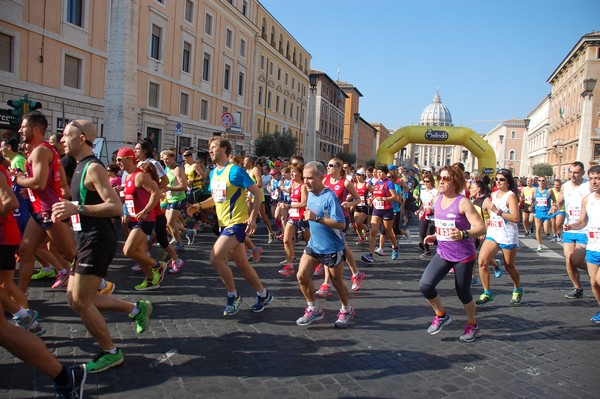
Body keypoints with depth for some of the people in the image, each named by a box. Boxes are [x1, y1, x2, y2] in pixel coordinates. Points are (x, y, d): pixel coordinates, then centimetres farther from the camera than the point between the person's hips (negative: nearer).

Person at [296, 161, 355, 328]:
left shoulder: (330, 197, -23)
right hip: (314, 245, 7)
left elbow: (341, 223, -28)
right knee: (302, 276, -3)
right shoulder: (311, 194, 2)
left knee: (337, 282, 10)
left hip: (333, 248, -7)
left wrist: (317, 218, -33)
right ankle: (314, 310, 15)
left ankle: (346, 311, 34)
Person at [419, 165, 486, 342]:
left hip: (463, 256, -5)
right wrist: (434, 237, 6)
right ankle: (441, 315, 15)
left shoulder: (463, 203, -16)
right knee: (425, 285, -11)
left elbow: (481, 227, -22)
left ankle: (472, 325, 36)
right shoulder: (438, 201, 4)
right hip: (443, 253, 5)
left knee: (463, 293, 7)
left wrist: (463, 234, -39)